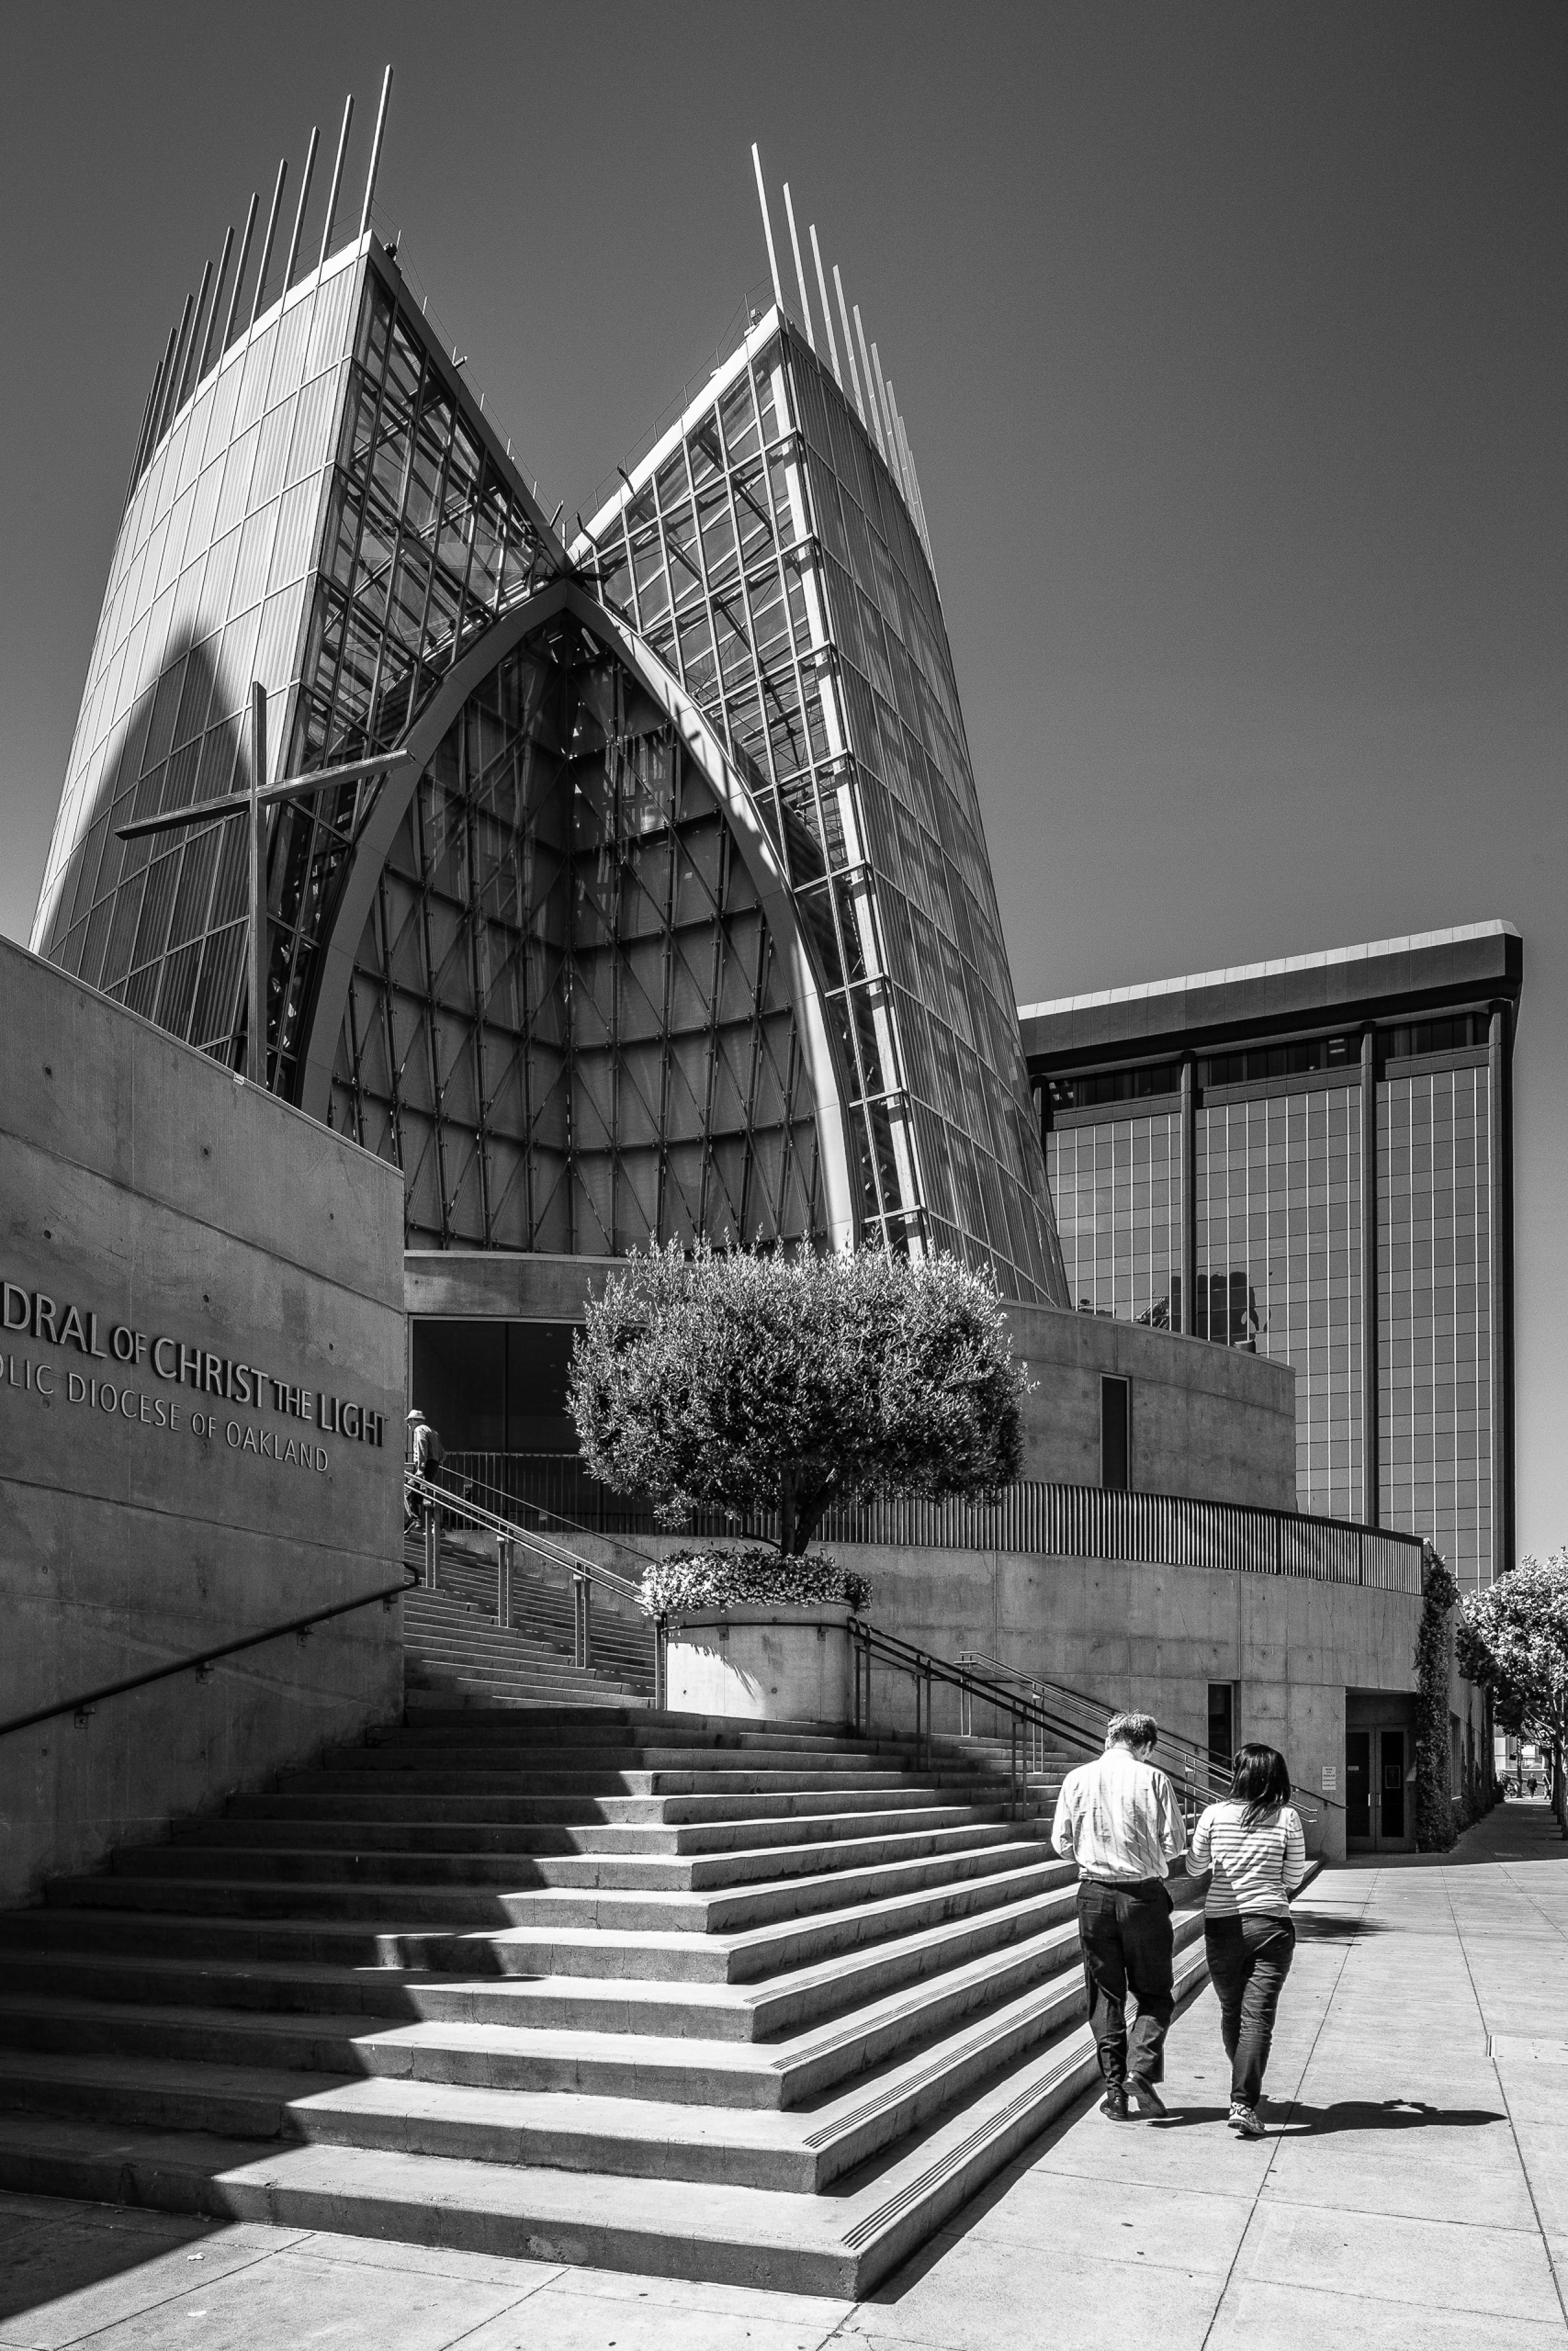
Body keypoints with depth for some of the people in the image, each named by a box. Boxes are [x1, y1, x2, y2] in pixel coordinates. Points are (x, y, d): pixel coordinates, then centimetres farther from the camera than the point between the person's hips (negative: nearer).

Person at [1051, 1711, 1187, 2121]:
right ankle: (1141, 2068, -6)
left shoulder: (1077, 1779, 0)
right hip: (1144, 1893, -2)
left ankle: (1114, 2086, 11)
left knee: (1105, 1995, 12)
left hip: (1094, 1893, 2)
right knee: (1155, 1993, 12)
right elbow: (1175, 1845, -7)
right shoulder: (1152, 1779, -8)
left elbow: (1062, 1843, 3)